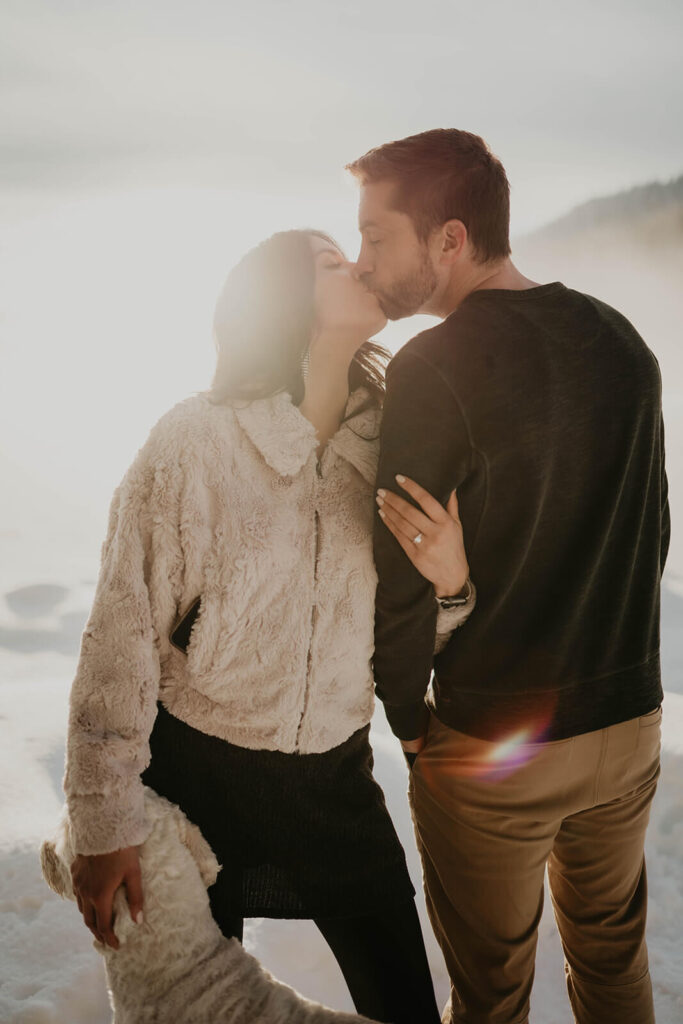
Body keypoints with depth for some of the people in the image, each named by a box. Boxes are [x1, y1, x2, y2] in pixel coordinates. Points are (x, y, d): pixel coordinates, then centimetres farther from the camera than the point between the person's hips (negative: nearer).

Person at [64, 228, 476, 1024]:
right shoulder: (193, 442, -17)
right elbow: (122, 637, -14)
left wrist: (450, 582, -21)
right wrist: (104, 825, -11)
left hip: (335, 774, 3)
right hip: (198, 772, -2)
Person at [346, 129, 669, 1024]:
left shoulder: (431, 370, -20)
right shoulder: (621, 340, 0)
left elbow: (402, 579, -17)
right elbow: (650, 531, 7)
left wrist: (409, 718, -2)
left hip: (492, 746, -6)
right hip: (631, 717, 6)